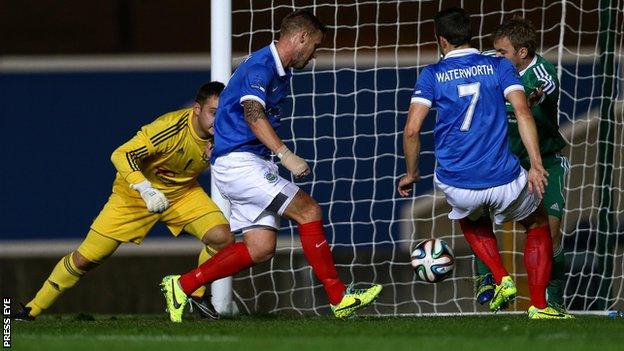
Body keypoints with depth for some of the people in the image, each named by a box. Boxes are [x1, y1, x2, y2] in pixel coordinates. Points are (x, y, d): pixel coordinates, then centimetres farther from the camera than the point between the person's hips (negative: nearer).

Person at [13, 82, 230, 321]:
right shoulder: (172, 127, -34)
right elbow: (121, 155, -34)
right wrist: (147, 191, -45)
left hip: (183, 193, 4)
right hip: (134, 194, -4)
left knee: (222, 238, -19)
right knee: (86, 258, -5)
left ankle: (199, 294, 7)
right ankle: (33, 309, 12)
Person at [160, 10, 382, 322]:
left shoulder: (281, 73, 17)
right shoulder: (260, 66, -15)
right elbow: (253, 114, -30)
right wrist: (286, 155, -39)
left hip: (252, 164, 10)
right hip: (237, 163, -10)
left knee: (260, 248, 2)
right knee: (308, 211, -13)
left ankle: (182, 285, 7)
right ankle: (339, 298, -8)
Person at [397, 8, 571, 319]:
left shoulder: (432, 75, 4)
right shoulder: (499, 66, 5)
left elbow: (412, 129, -4)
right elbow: (522, 110, -9)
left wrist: (411, 174, 11)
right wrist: (536, 165, -13)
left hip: (456, 185, 1)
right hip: (504, 180, -1)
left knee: (471, 219, 37)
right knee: (537, 223, 27)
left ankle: (502, 280, 15)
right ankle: (538, 307, 16)